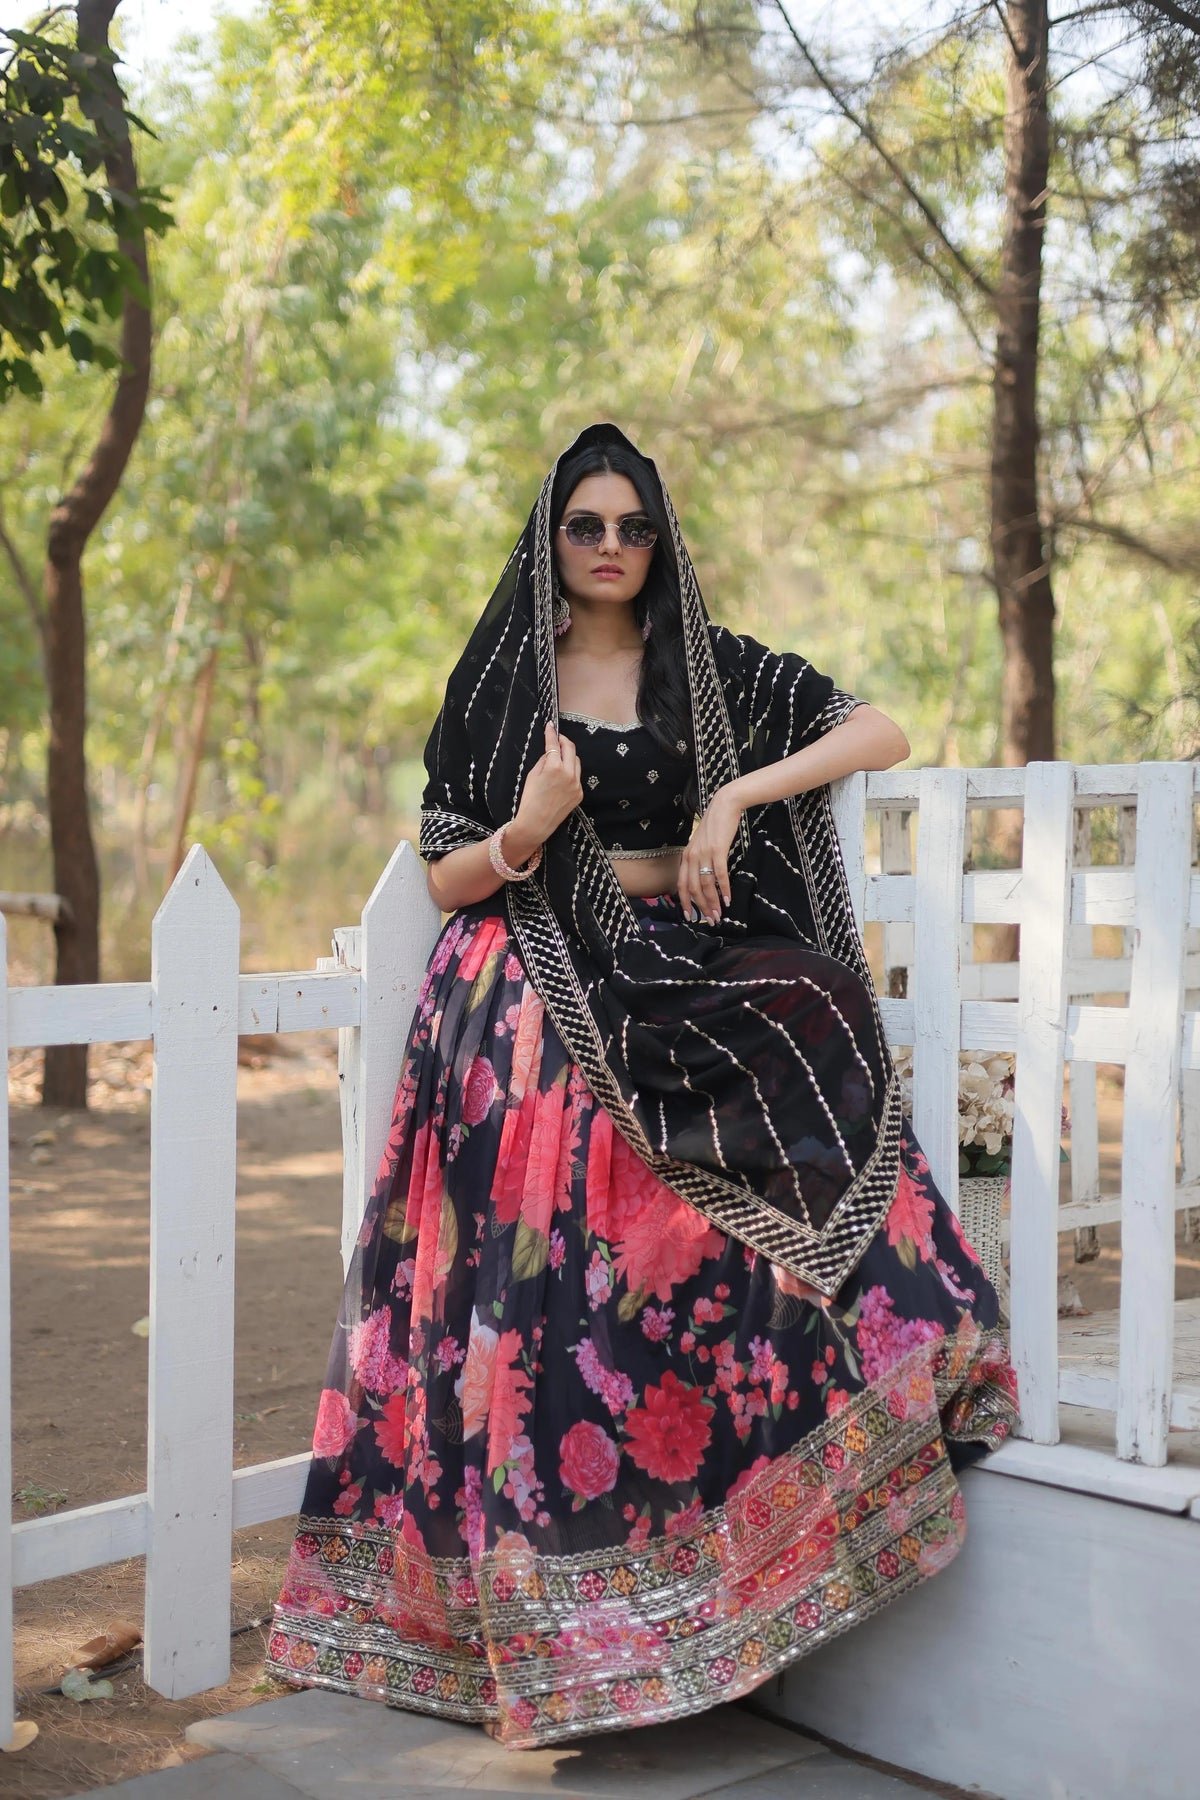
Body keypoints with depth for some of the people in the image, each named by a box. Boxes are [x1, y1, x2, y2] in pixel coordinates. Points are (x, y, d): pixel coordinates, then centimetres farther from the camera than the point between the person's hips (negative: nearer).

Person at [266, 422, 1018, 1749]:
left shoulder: (715, 670, 9)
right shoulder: (498, 684, 5)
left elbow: (883, 734, 3)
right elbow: (443, 879, 4)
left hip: (691, 1011, 2)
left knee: (713, 1261, -17)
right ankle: (541, 1617, 4)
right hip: (537, 1016, -2)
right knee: (549, 1288, -8)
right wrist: (529, 829, -17)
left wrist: (736, 797, -9)